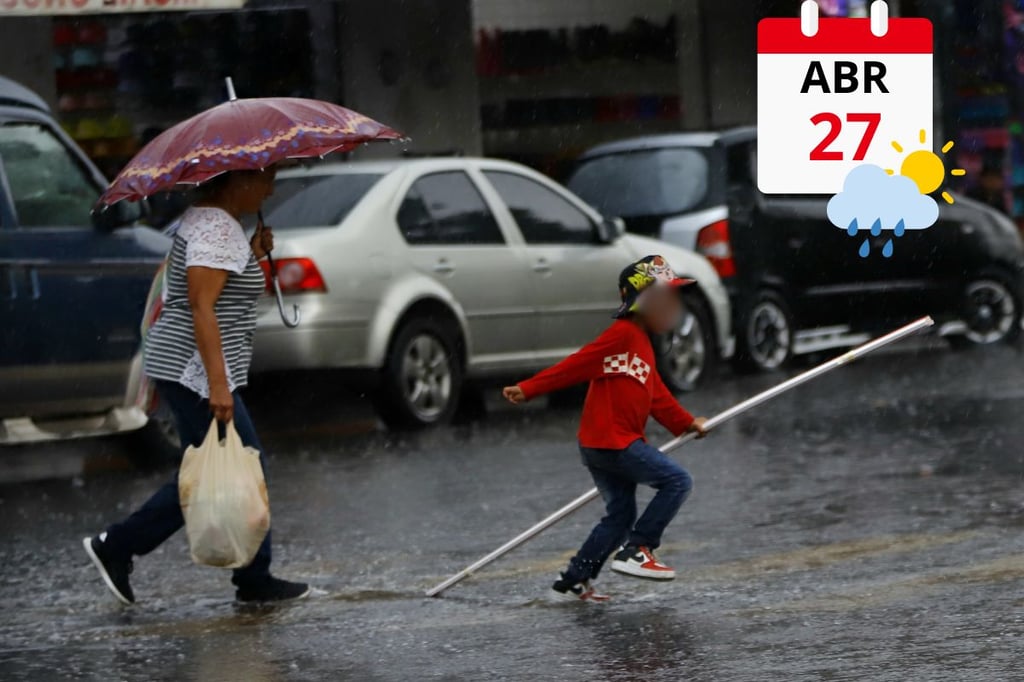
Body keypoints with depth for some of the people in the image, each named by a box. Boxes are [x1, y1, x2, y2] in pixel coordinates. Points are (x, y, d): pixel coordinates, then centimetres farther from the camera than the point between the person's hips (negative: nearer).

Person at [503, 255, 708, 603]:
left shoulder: (641, 340, 19)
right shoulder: (622, 334, -12)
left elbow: (656, 395, 24)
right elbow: (577, 365, -17)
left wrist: (686, 422, 26)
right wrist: (528, 389, -20)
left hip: (609, 444, 10)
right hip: (610, 441, -10)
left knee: (620, 515, 13)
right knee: (677, 480, -11)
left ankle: (573, 581, 16)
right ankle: (636, 551, -10)